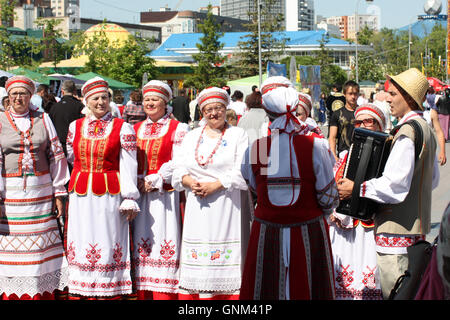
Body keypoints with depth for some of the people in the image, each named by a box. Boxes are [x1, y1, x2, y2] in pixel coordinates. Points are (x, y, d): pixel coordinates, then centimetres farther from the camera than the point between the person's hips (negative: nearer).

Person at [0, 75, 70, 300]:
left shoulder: (43, 119, 7)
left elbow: (56, 156, 8)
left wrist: (58, 193, 4)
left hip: (40, 190, 1)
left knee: (42, 245, 3)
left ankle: (47, 292, 10)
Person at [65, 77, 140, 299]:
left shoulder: (122, 128, 1)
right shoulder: (75, 126, 10)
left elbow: (128, 165, -2)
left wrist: (129, 199, -7)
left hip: (109, 195, -3)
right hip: (80, 196, 3)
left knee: (108, 245, -2)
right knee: (81, 244, 3)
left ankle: (110, 294, 4)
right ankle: (78, 293, 10)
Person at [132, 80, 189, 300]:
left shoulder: (178, 129, 2)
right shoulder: (135, 129, 16)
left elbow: (177, 163, -7)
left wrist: (153, 180, -13)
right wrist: (138, 182, -5)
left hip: (166, 196, -4)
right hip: (139, 195, 4)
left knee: (164, 245, -7)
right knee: (141, 245, 4)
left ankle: (165, 293, -4)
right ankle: (142, 294, 9)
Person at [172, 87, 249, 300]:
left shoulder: (238, 135, 5)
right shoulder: (191, 137, 17)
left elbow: (242, 174, -5)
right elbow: (179, 170, 11)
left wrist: (215, 185, -14)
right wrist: (190, 182, -9)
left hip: (227, 208, -3)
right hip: (198, 208, 3)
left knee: (226, 257, -6)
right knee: (197, 258, -1)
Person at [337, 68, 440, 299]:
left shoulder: (407, 132, -18)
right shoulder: (425, 129, 14)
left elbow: (395, 185, -24)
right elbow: (433, 179, 23)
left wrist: (356, 188, -17)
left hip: (398, 228, -11)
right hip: (416, 227, 11)